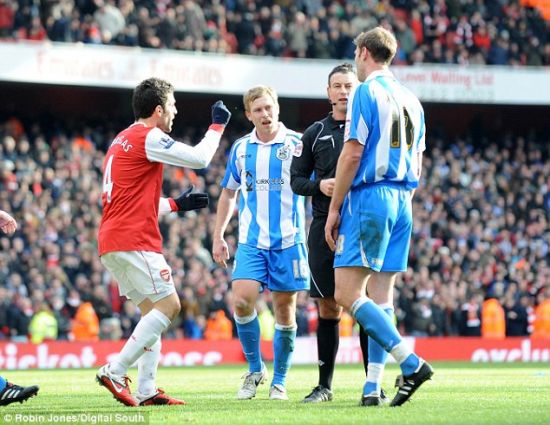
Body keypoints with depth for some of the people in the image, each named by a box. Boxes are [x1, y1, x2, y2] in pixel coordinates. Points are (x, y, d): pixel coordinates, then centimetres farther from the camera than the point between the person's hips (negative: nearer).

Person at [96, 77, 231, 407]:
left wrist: (177, 204, 26)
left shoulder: (123, 141, 22)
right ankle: (115, 372, -15)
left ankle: (146, 390, 4)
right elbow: (200, 158, -7)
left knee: (153, 310, 11)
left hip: (112, 241, 10)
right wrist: (218, 125, 7)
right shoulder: (148, 137, -8)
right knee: (168, 305, -10)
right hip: (134, 240, -10)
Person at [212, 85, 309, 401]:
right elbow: (228, 194, 19)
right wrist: (218, 236, 15)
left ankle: (279, 381, 14)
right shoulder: (241, 149, 9)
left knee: (285, 310, 2)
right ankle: (256, 369, 6)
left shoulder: (297, 143, -1)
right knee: (242, 301, -14)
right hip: (251, 241, 2)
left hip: (288, 241, -2)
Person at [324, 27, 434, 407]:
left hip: (369, 198, -8)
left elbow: (353, 153, -12)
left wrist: (334, 208, -8)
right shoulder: (411, 100, 16)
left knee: (346, 294, -10)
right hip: (402, 203, 8)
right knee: (381, 297, 7)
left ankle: (411, 363, -20)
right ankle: (373, 386, 2)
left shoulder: (366, 92, -7)